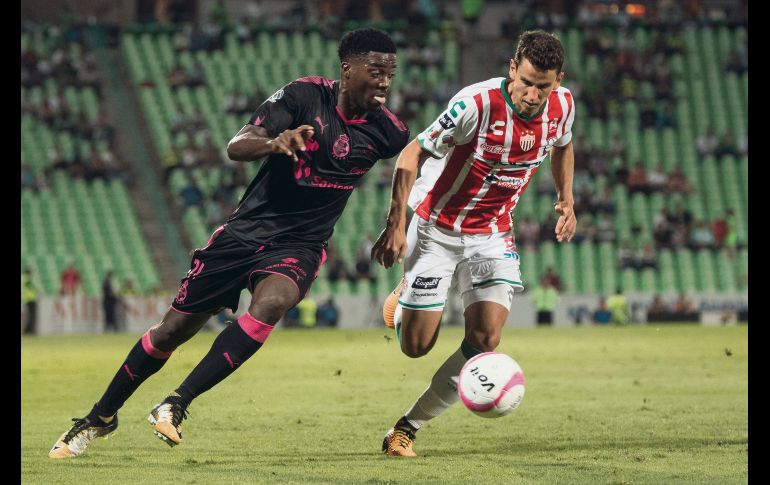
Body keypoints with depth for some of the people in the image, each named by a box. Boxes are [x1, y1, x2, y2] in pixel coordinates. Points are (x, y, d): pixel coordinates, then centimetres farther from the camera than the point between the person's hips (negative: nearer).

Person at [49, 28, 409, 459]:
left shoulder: (385, 130, -6)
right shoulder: (304, 95, -11)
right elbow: (236, 147, -16)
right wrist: (274, 142, -36)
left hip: (299, 246, 0)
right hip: (247, 230, 0)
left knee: (271, 303, -33)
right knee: (175, 328, 3)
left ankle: (176, 406, -26)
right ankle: (102, 416, 25)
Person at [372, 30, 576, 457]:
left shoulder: (562, 105, -8)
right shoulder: (477, 103, -26)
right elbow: (411, 155, -18)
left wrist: (566, 200, 9)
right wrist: (395, 225, -23)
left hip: (492, 235, 4)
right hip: (435, 227, -4)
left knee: (485, 339, -14)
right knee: (415, 345, -2)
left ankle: (406, 429, 0)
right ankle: (405, 295, 36)